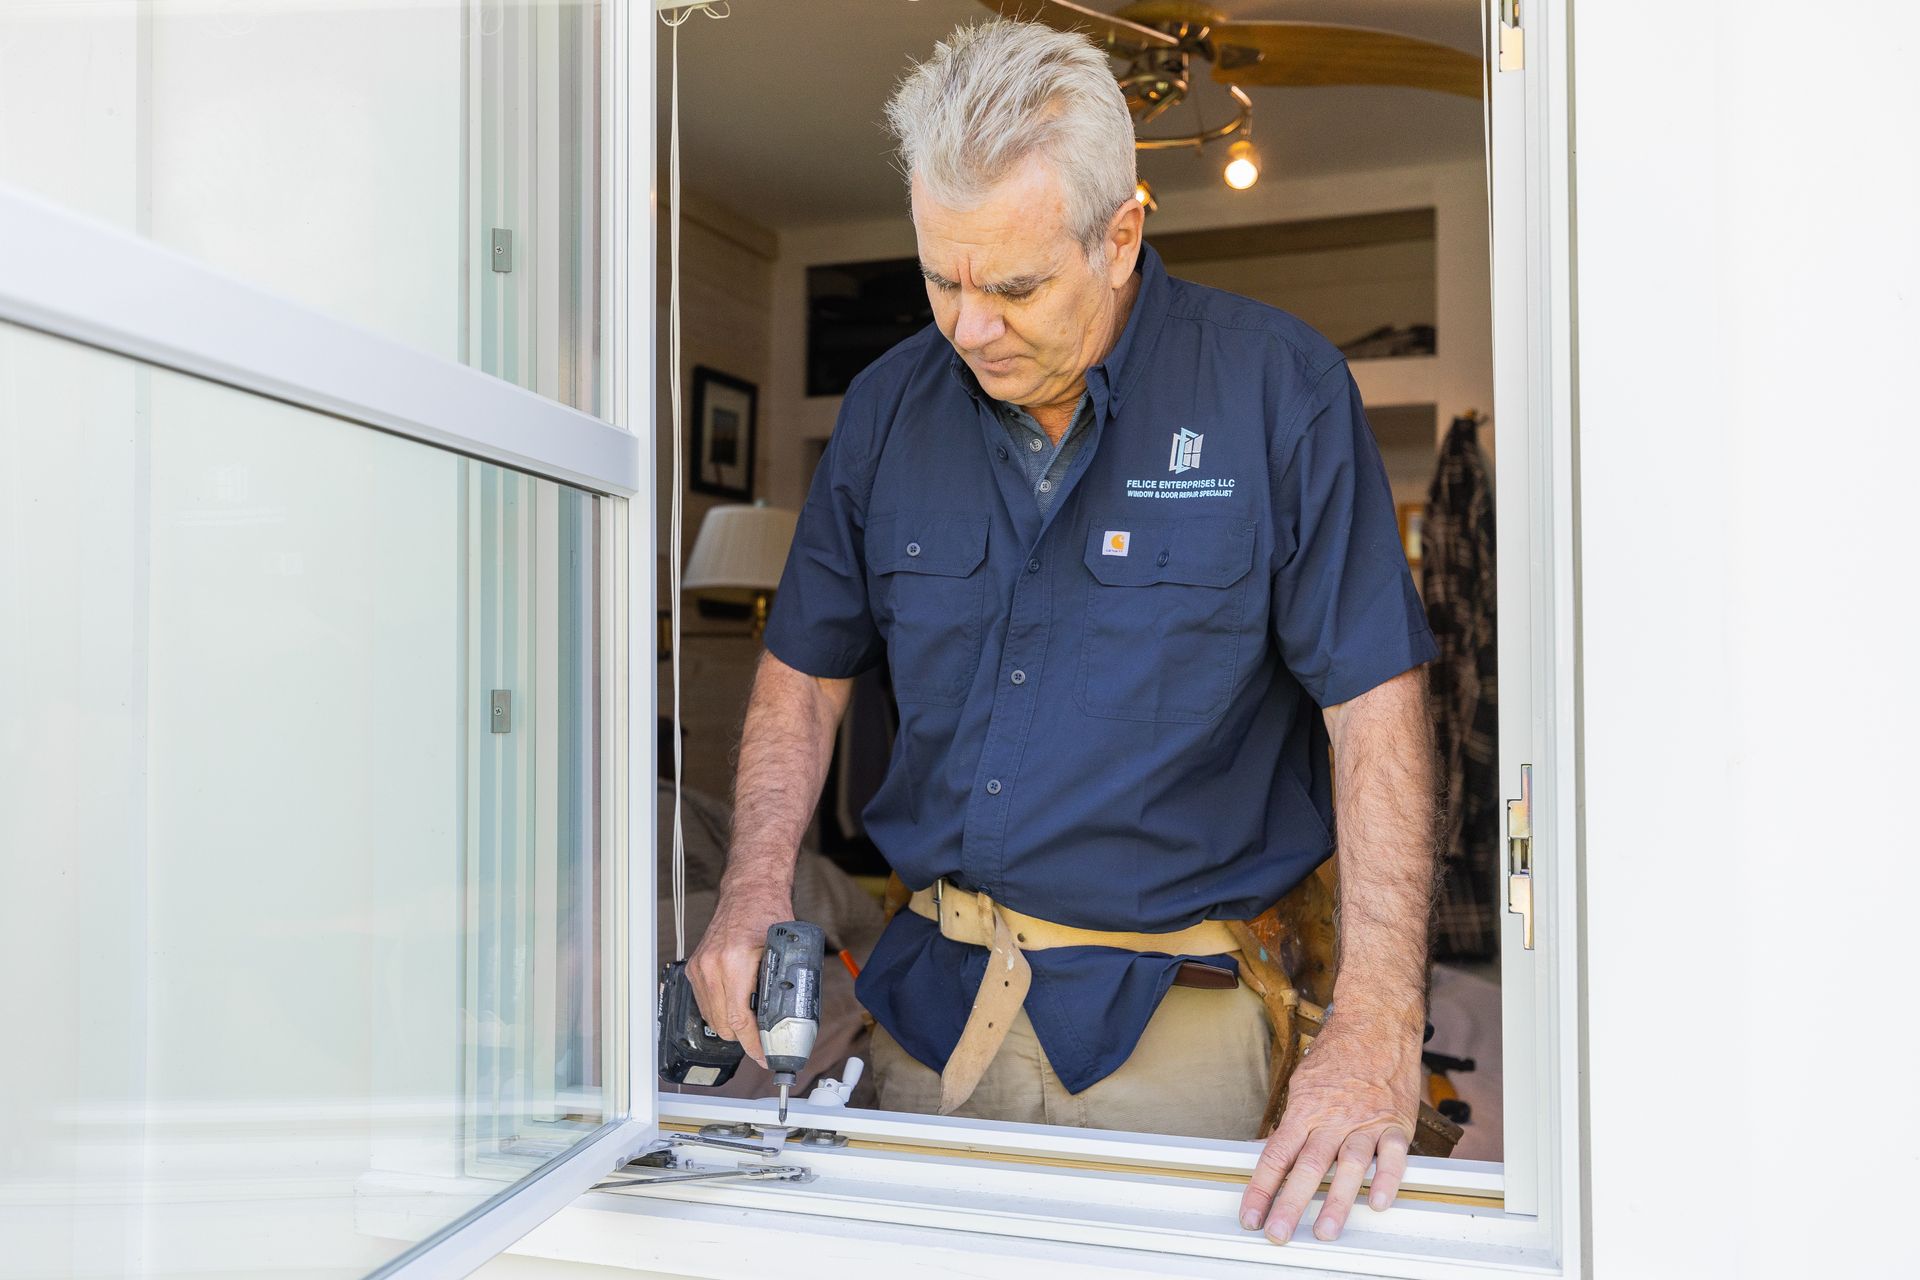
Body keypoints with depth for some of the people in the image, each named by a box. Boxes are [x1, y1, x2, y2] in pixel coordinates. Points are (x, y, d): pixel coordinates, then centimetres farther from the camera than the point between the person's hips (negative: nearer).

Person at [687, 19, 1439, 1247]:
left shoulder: (1279, 388, -10)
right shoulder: (890, 405, 2)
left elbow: (1376, 706, -12)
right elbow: (804, 670, 10)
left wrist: (1375, 1032, -19)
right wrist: (757, 888, -5)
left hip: (1167, 1021, -3)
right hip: (930, 999, 4)